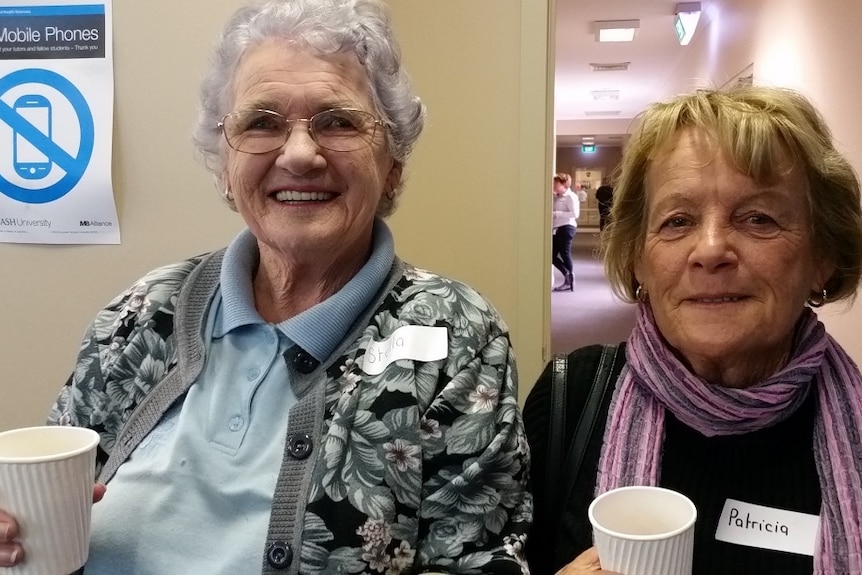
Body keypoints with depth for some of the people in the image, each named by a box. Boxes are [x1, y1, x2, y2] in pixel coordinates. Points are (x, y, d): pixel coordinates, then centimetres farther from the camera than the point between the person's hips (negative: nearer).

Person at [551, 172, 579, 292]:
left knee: (564, 254, -4)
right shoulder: (557, 197, 16)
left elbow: (575, 213, -18)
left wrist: (557, 214, -19)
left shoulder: (570, 196, -8)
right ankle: (568, 277, 17)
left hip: (566, 227, -9)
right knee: (552, 255, 7)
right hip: (558, 229, 9)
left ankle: (570, 281, 7)